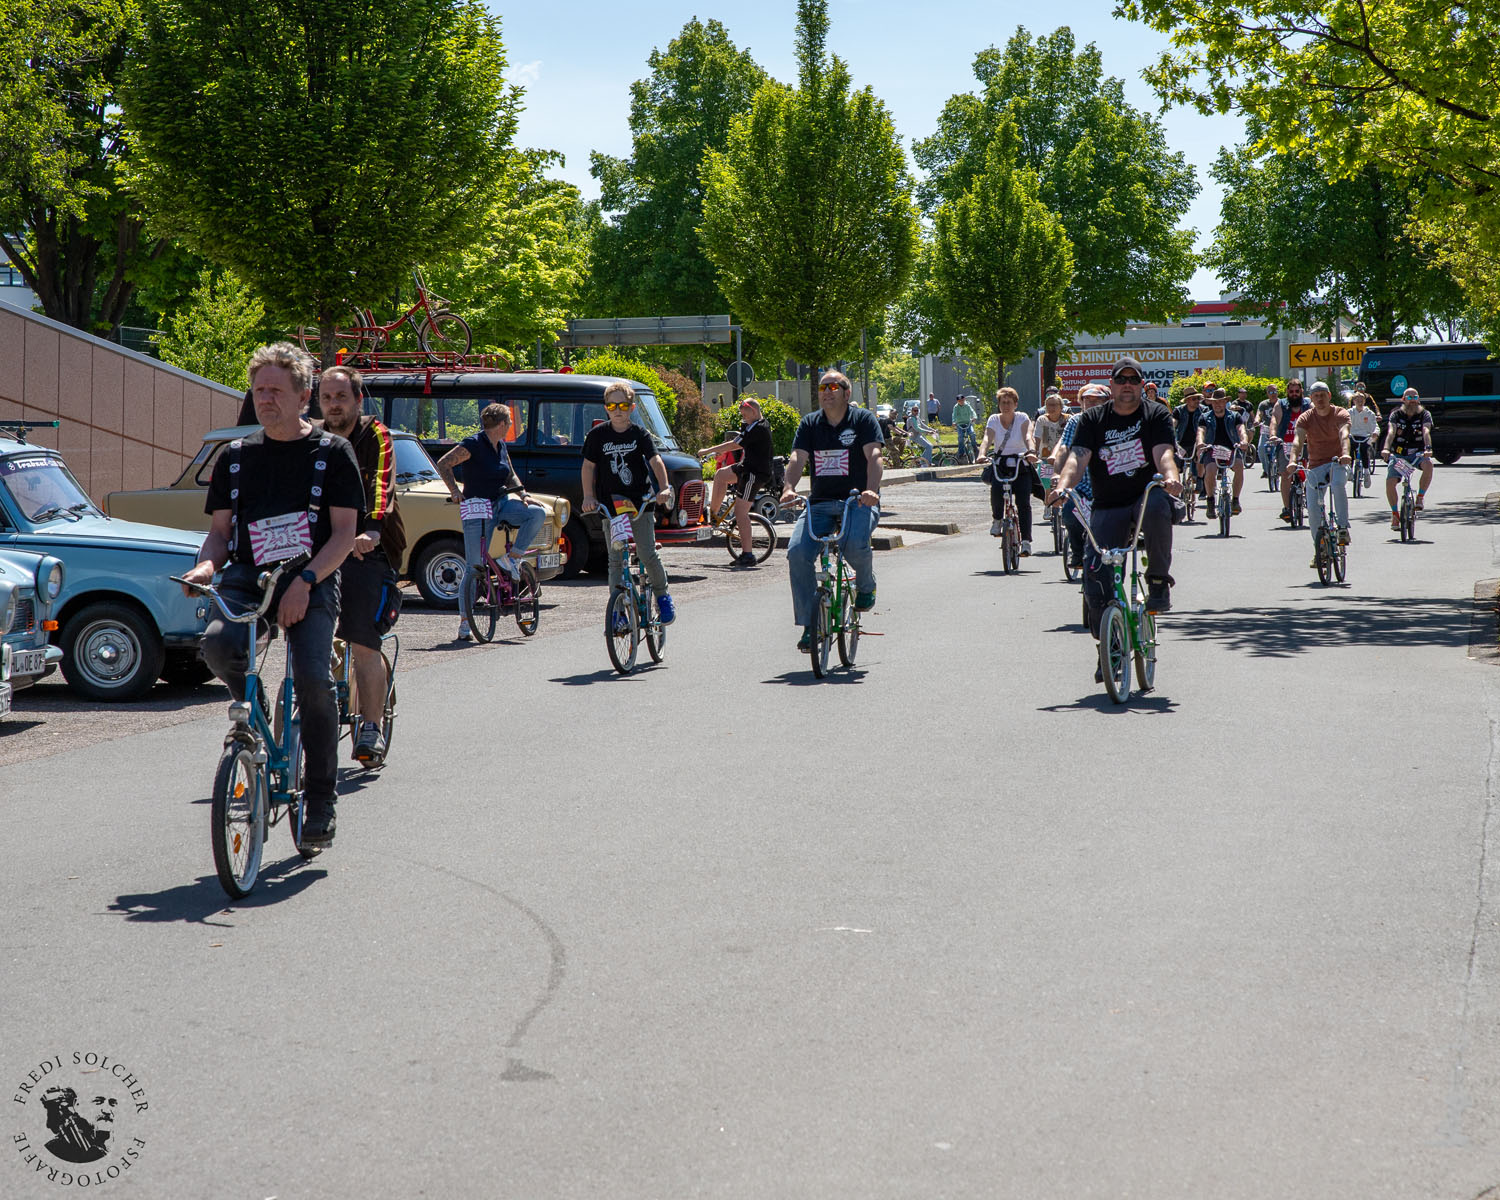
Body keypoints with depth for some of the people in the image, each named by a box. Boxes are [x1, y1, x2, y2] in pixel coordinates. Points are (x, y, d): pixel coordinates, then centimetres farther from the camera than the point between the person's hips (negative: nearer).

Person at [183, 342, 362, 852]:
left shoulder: (332, 452, 3)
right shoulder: (236, 456, 14)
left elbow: (345, 532, -3)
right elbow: (220, 529, 16)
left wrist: (305, 581, -17)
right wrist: (206, 564, -7)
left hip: (311, 582, -3)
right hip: (247, 576, 3)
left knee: (313, 677, -23)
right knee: (218, 643, -29)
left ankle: (321, 799, -5)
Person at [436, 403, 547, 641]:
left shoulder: (501, 447, 10)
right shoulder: (474, 444, -12)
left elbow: (510, 476, 22)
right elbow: (444, 464, -16)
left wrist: (523, 494, 5)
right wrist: (455, 490, -26)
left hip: (501, 504, 7)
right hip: (477, 508, -7)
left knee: (537, 513, -19)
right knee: (475, 567, -9)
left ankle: (511, 558, -5)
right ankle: (464, 623, -3)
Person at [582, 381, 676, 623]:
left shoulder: (640, 434, 0)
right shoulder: (598, 435, 2)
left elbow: (655, 460, -10)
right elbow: (589, 466, 4)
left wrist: (664, 487, -25)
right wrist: (589, 496, -7)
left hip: (641, 503, -1)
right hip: (610, 505, 1)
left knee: (647, 554, -8)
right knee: (615, 560, 1)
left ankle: (662, 594, 15)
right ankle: (619, 610, 7)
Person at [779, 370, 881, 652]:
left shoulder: (863, 420, 2)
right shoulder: (810, 424, 11)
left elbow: (874, 456, -12)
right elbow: (797, 458, -2)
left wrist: (871, 490, -31)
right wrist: (789, 488, -22)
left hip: (858, 501, -3)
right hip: (820, 502, 3)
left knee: (855, 544, -34)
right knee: (797, 552, -20)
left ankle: (866, 585, 3)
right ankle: (810, 625, -9)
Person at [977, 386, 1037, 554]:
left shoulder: (1022, 418, -3)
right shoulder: (994, 420, 2)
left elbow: (1027, 437, -21)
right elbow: (987, 439, -14)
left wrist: (1031, 452, -42)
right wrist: (982, 454, -35)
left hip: (1020, 464, -1)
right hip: (1000, 463, 1)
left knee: (1023, 503, -14)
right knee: (996, 491, -28)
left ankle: (1026, 541, -10)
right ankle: (997, 518, 2)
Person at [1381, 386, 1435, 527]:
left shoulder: (1424, 414, -1)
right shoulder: (1396, 415, -1)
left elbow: (1426, 432, -20)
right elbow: (1391, 432, -19)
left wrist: (1428, 448, -39)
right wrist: (1386, 448, -38)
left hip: (1417, 453, 0)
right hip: (1398, 454, 0)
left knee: (1428, 464, -34)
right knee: (1390, 482, -20)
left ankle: (1420, 497, -15)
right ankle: (1395, 513, 3)